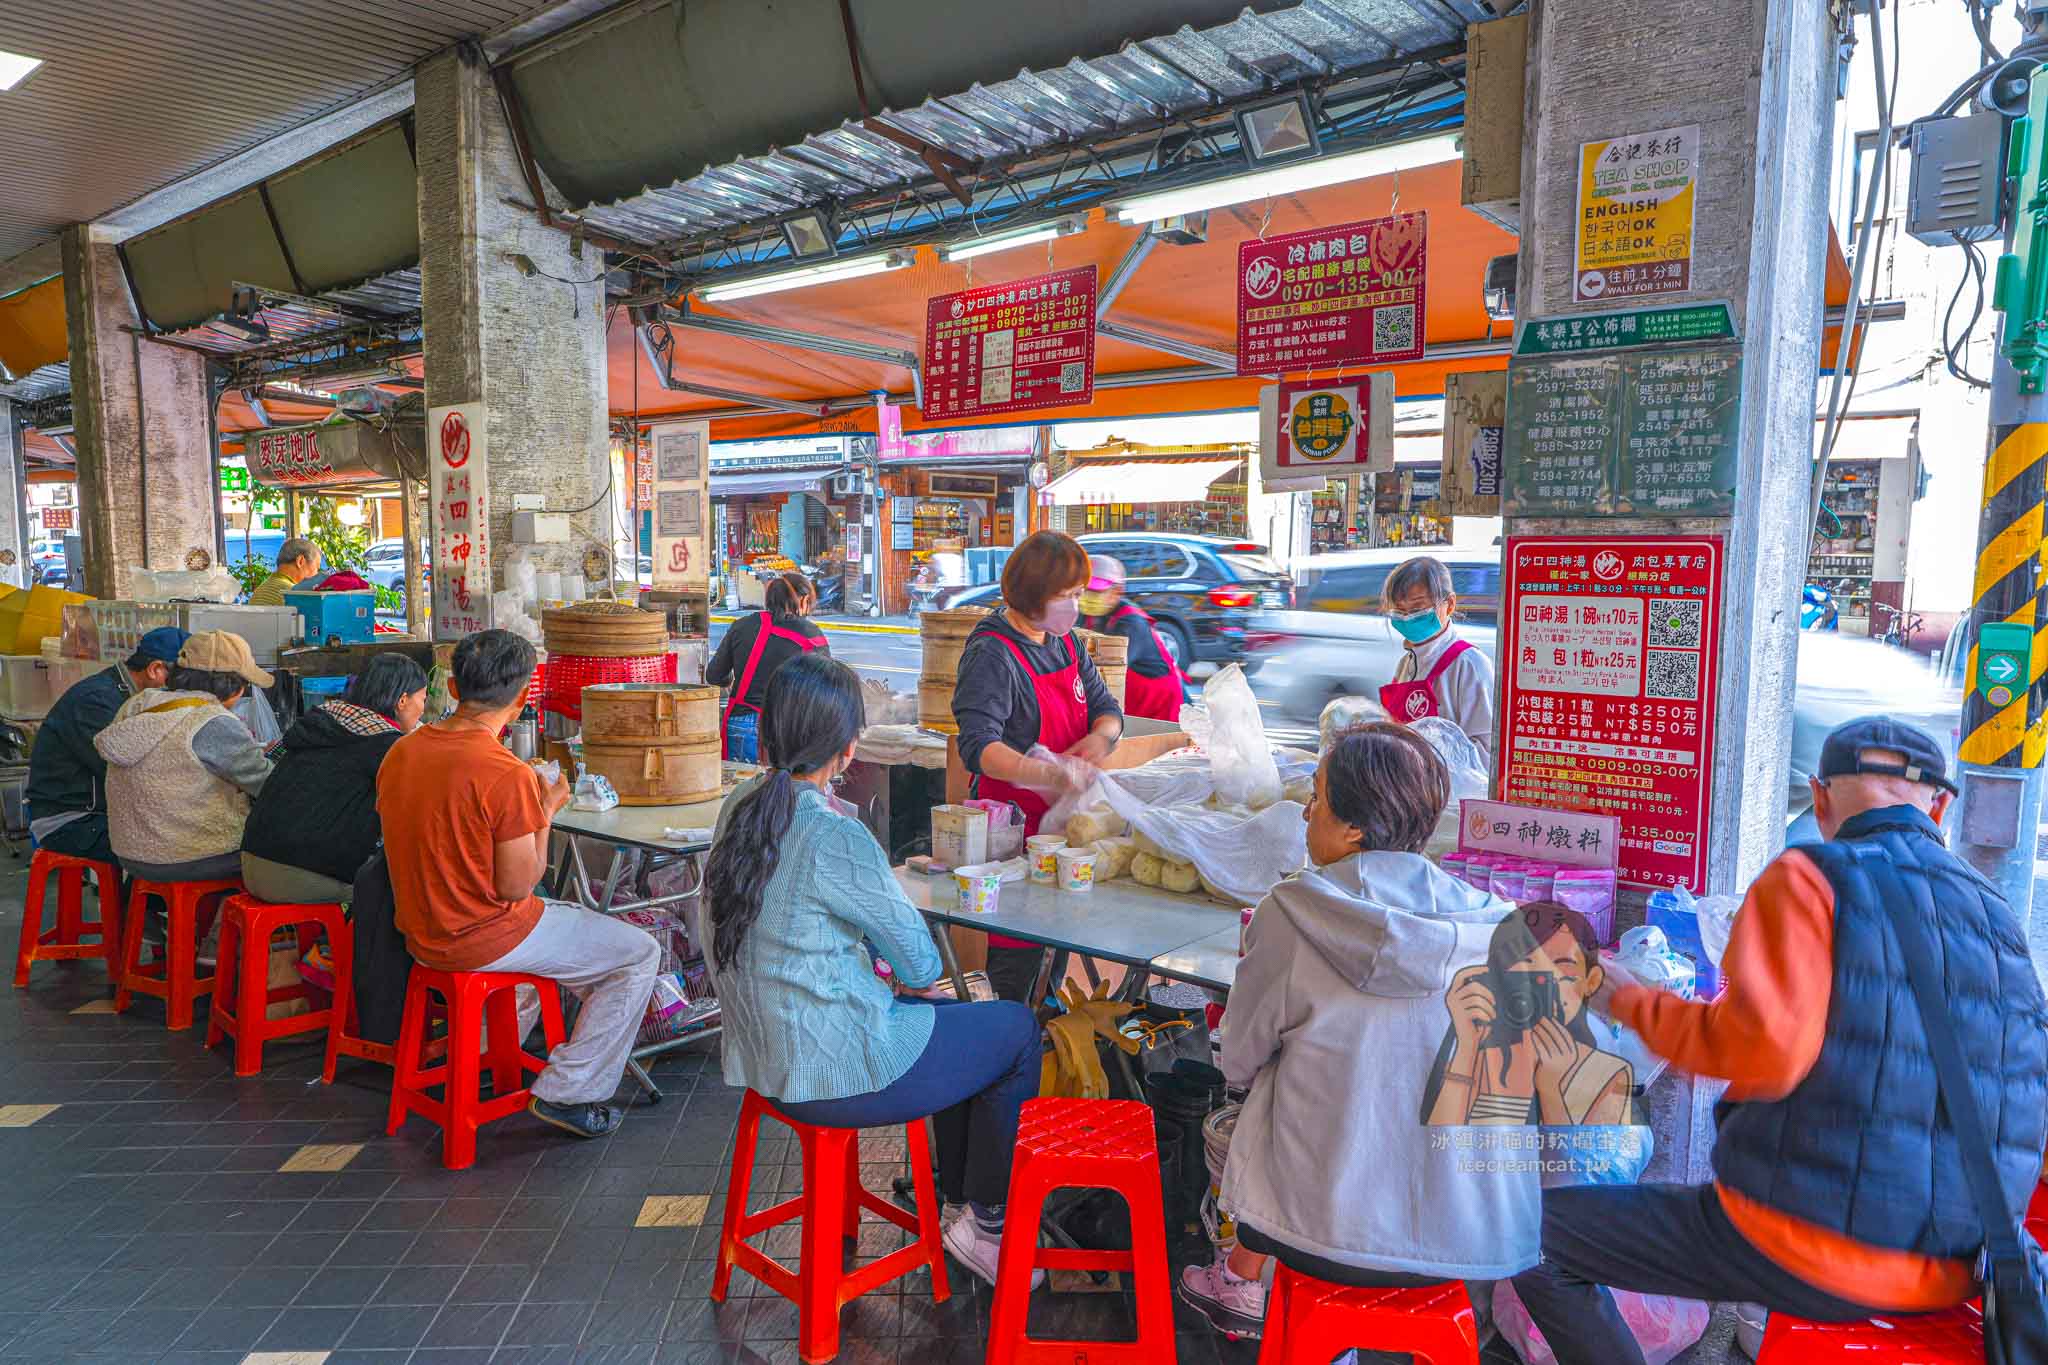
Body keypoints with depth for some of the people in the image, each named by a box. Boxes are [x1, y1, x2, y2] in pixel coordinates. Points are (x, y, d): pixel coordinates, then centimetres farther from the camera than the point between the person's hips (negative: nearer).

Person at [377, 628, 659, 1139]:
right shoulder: (507, 774, -25)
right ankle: (569, 1093, 5)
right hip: (482, 941, -8)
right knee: (639, 954, 3)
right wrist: (546, 813, -7)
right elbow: (517, 886, -20)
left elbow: (434, 842, 12)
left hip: (421, 933, 8)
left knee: (562, 917, 33)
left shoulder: (400, 751, -1)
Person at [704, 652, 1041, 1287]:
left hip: (763, 1050, 9)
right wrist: (913, 966, 7)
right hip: (833, 1072, -9)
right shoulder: (834, 837, -26)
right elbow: (922, 966, -14)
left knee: (960, 1018, 26)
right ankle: (985, 1225, 21)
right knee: (1019, 1030, 9)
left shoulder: (741, 806, -1)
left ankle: (956, 1191, 38)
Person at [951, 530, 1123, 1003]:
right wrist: (1044, 774, -43)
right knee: (1018, 940, -3)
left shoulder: (1065, 641, 10)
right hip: (1016, 820, -8)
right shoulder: (992, 654, -16)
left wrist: (1100, 736, -13)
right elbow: (978, 746, -27)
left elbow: (1107, 708, 12)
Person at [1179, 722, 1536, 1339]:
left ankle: (1243, 1282, 40)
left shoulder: (1291, 911, -11)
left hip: (1338, 1230, -3)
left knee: (1239, 1113, 24)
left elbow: (1239, 1061, 0)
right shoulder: (1490, 920, -2)